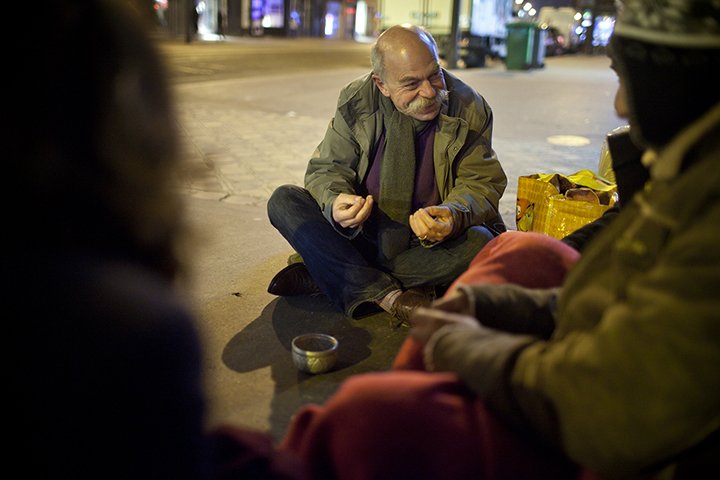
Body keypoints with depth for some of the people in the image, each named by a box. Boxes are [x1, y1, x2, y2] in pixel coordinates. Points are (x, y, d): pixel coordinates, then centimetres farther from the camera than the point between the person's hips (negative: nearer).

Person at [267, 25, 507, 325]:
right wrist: (334, 203, -27)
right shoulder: (356, 101, -6)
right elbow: (327, 168, -2)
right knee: (283, 201, -18)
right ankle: (387, 296, -28)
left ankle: (322, 276, -26)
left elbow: (482, 183, -6)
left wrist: (454, 216, -31)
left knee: (482, 243, -33)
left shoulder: (470, 109, -7)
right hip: (359, 235, 1)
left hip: (427, 242, -1)